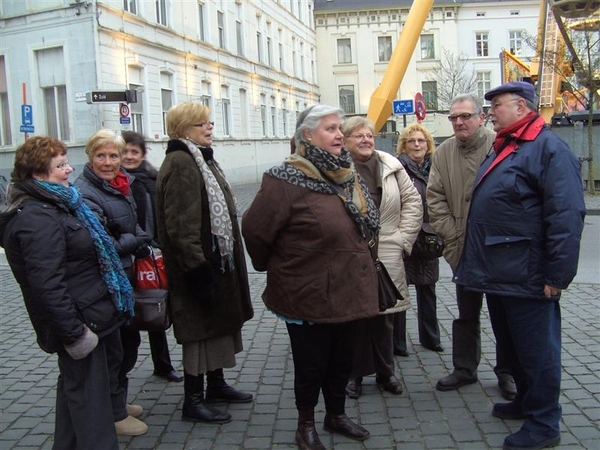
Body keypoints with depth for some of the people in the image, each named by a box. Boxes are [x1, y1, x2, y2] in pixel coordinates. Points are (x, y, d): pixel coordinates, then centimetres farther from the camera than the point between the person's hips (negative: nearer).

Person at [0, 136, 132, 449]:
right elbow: (46, 285, -28)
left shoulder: (54, 205, 11)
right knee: (89, 395, -2)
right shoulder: (37, 219, -23)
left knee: (74, 388, 21)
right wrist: (74, 332, -26)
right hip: (80, 323, -11)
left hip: (88, 317, 11)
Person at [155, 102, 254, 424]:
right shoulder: (180, 164, -18)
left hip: (218, 260, 10)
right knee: (200, 328, -2)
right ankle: (193, 401, 11)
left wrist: (227, 260, 22)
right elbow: (180, 226, -24)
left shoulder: (201, 158, 15)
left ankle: (216, 385, 33)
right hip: (200, 265, -10)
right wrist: (197, 269, -26)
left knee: (218, 322, 18)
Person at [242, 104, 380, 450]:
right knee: (311, 364, 10)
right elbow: (255, 230, -14)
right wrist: (275, 268, 0)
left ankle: (337, 415, 40)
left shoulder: (348, 176, 7)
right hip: (309, 296, -6)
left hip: (349, 292, 7)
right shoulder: (287, 180, -17)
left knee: (342, 360, 19)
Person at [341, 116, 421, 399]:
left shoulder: (390, 166, 6)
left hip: (386, 256, 3)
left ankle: (385, 372, 29)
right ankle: (355, 373, 23)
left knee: (384, 317, 12)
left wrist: (402, 238, 3)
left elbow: (412, 201, 9)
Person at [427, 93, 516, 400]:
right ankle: (464, 369, 29)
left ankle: (506, 372, 25)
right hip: (464, 249, 4)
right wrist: (452, 237, -5)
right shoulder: (443, 153, 3)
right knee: (466, 312, 15)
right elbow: (435, 199, 2)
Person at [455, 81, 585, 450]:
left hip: (526, 277, -9)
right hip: (497, 273, 10)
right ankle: (527, 402, 38)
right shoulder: (503, 148, 16)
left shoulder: (549, 148, -14)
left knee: (536, 350, 3)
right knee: (510, 345, 20)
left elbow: (566, 215, -21)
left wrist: (557, 274, -22)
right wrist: (474, 260, 20)